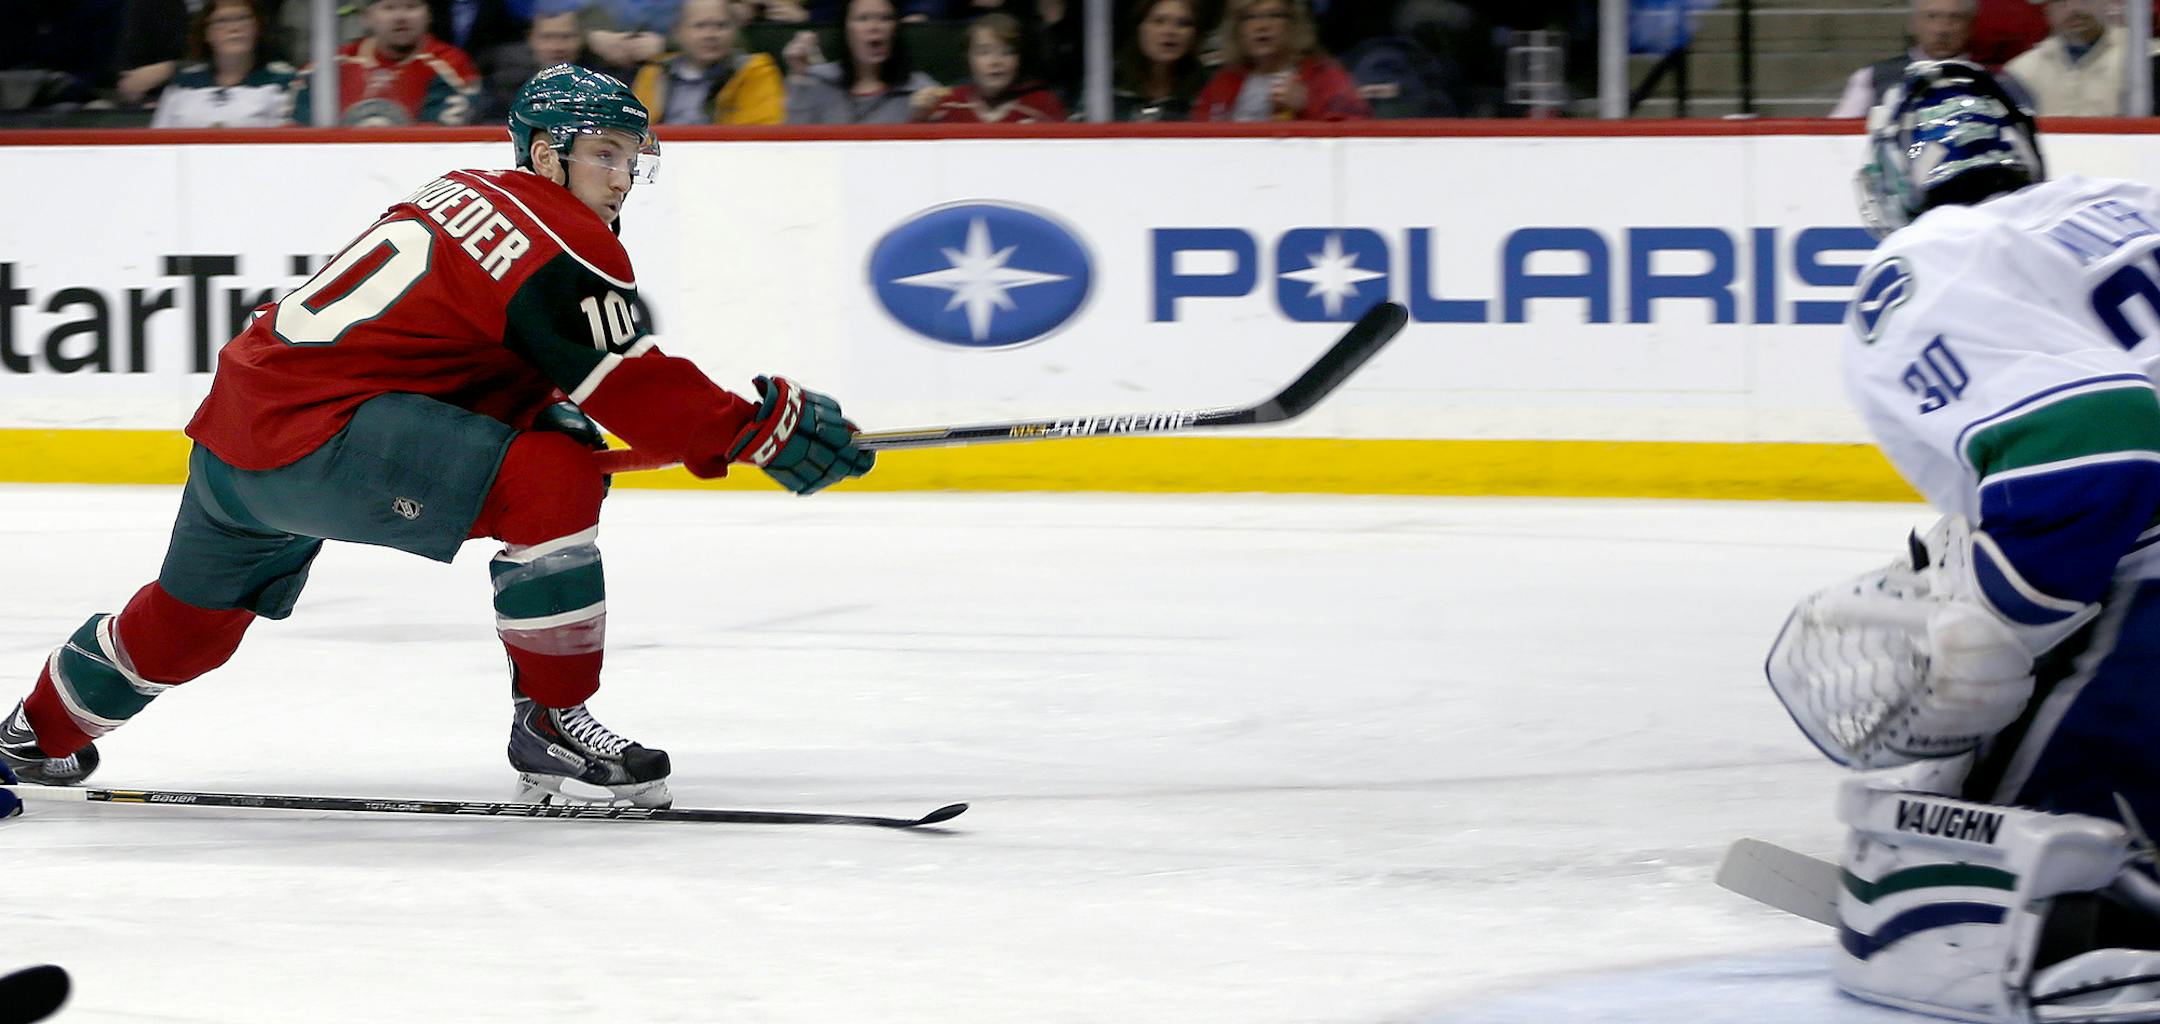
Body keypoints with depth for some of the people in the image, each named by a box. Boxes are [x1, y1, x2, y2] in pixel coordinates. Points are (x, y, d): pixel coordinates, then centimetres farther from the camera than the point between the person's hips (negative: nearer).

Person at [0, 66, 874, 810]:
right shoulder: (561, 243, -12)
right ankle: (548, 723, -13)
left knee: (191, 621, 31)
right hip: (316, 435, -10)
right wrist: (761, 426, -14)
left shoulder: (467, 195, 17)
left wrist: (548, 417, 14)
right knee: (554, 479, -19)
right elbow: (629, 390, -17)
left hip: (240, 412, 10)